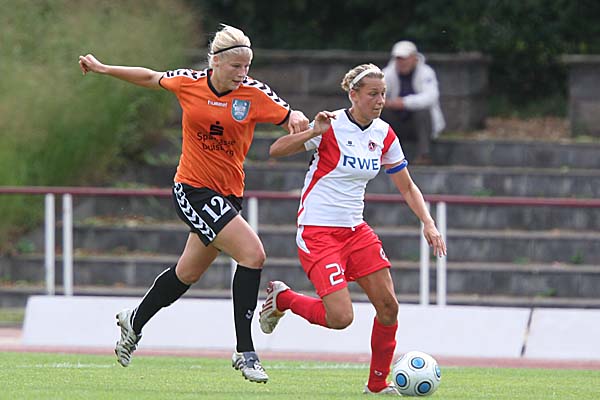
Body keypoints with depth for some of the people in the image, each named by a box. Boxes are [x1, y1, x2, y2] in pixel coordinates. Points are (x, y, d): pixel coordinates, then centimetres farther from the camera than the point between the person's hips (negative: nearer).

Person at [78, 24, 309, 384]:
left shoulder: (254, 93, -5)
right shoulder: (188, 83, -6)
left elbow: (292, 119, -6)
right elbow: (151, 78, 12)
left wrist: (297, 119, -29)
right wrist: (103, 69, 18)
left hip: (229, 193, 4)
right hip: (193, 189, -4)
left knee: (188, 272, 19)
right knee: (253, 253, -20)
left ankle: (135, 321, 45)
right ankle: (245, 351, -14)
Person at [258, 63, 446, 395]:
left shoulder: (384, 135, 4)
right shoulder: (331, 126, -14)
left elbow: (407, 187, 13)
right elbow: (276, 150, -18)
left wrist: (428, 224, 0)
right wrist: (314, 132, -32)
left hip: (355, 230, 6)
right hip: (317, 232, -6)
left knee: (388, 306, -4)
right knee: (340, 317, -17)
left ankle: (378, 383, 15)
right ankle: (281, 298, 12)